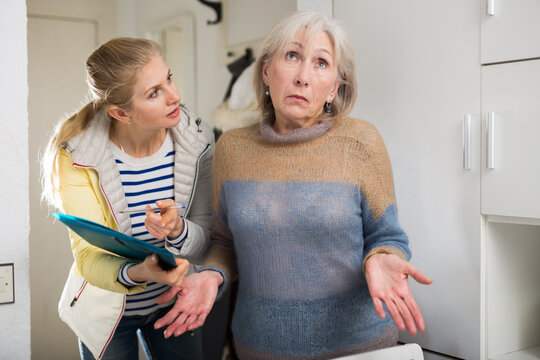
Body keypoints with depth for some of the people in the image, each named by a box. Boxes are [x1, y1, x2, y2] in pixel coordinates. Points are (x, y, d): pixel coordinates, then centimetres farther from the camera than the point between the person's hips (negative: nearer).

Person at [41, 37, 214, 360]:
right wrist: (137, 273, -46)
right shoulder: (77, 156, -24)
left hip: (174, 303, 3)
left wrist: (178, 230, -38)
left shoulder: (197, 141, -17)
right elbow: (89, 257, -26)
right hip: (107, 310, -2)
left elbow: (204, 240, -15)